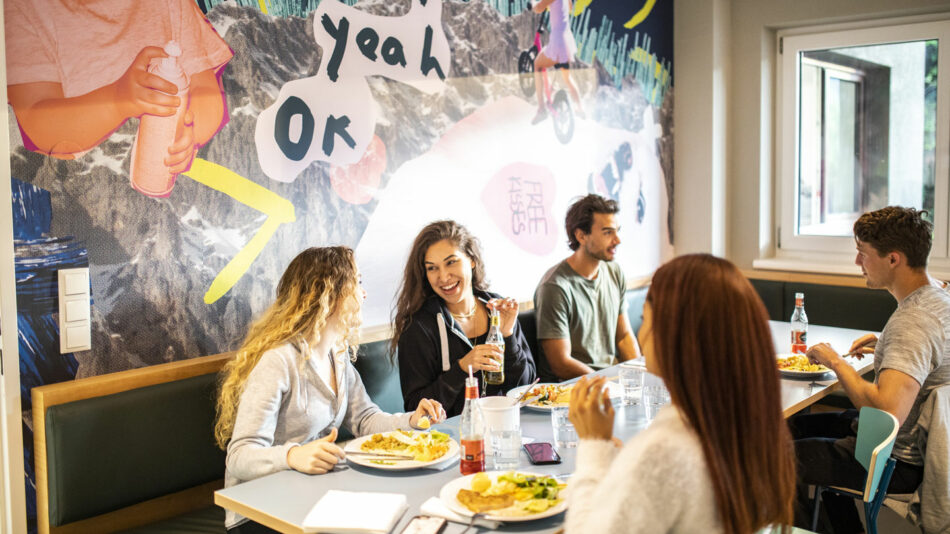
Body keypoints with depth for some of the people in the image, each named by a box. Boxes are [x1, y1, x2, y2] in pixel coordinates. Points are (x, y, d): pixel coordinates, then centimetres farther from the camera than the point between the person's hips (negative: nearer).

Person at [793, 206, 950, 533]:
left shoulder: (912, 323, -31)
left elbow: (888, 412, -40)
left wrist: (836, 362, -27)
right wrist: (885, 347, 10)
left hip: (898, 461, -10)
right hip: (913, 442, 10)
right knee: (797, 426, 21)